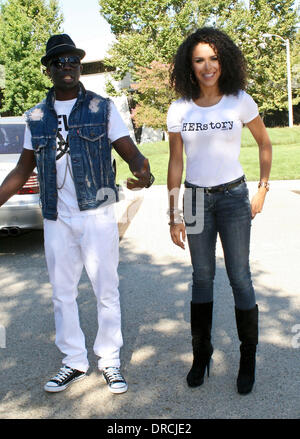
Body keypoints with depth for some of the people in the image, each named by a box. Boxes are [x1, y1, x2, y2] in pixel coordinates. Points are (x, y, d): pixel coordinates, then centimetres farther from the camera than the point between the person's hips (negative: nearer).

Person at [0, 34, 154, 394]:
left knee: (106, 290, 5)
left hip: (97, 216, -3)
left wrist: (143, 172, -30)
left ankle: (110, 361, 22)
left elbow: (131, 152, -7)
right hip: (56, 220, 4)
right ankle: (74, 362, 28)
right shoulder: (36, 117, 9)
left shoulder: (102, 108, 0)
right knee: (62, 294, 11)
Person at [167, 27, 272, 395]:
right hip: (196, 198, 2)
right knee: (202, 278, 10)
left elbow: (265, 144, 9)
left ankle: (248, 358, 17)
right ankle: (201, 354, 24)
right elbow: (175, 163, 3)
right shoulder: (179, 110, -1)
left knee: (239, 278, 0)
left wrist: (263, 189, 2)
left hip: (233, 197, -2)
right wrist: (173, 214, 1)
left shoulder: (240, 102, -4)